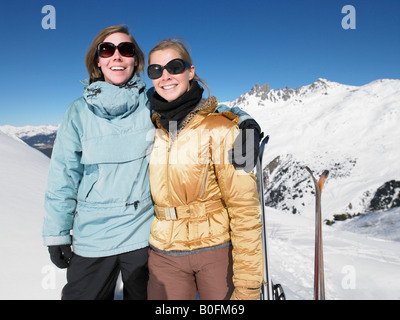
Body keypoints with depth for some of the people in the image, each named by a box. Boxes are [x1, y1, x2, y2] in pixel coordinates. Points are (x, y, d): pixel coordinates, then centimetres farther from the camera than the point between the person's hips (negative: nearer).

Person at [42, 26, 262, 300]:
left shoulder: (153, 104, -5)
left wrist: (241, 118, -20)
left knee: (143, 294, 19)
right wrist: (56, 234, 2)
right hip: (91, 238, 0)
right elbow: (63, 176, 1)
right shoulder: (80, 111, -3)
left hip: (145, 233, 0)